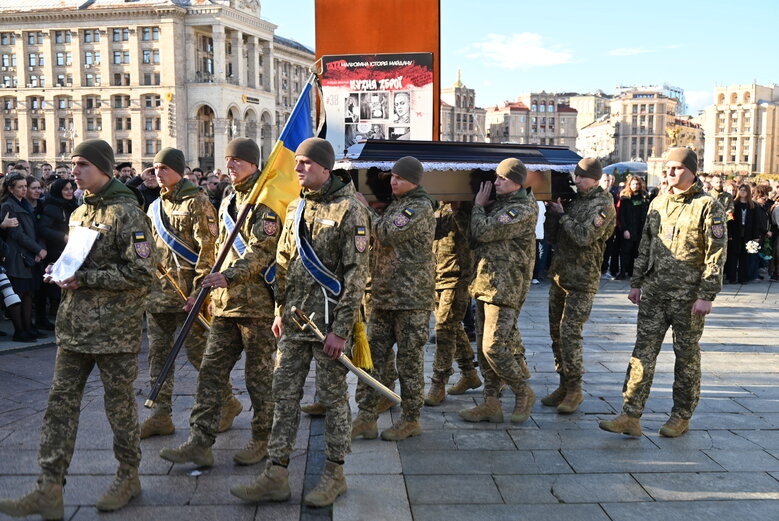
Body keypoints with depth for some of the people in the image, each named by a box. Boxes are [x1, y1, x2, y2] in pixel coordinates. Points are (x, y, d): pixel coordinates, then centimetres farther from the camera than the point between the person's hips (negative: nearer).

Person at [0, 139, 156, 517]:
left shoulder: (126, 212, -11)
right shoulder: (79, 212, 14)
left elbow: (141, 272, -18)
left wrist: (84, 278, -17)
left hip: (114, 326, -8)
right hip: (75, 324, 8)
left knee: (119, 401, 5)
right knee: (61, 401, 6)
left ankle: (129, 476, 24)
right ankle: (49, 491, 12)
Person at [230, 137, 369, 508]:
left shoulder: (350, 209, -10)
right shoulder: (296, 207, 12)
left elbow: (355, 273, -14)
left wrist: (342, 328, -17)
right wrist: (280, 311, 14)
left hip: (328, 320, -7)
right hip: (294, 319, 7)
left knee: (332, 396, 5)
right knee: (284, 393, 8)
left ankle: (334, 474, 20)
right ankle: (276, 476, 16)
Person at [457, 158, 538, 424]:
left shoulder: (523, 209, -14)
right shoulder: (498, 204, 16)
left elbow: (483, 232, -20)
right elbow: (473, 235, 17)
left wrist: (478, 206, -3)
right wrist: (480, 206, 6)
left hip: (505, 286, -10)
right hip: (486, 283, 10)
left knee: (494, 346, -11)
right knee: (484, 346, 10)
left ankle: (524, 394, 9)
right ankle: (491, 403, 17)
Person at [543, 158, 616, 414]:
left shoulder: (603, 205, -9)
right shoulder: (573, 199, 13)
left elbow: (584, 236, -21)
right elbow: (551, 237, 12)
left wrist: (562, 215, -10)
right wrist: (552, 211, -2)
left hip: (582, 280, -8)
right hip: (559, 275, 8)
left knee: (570, 333, -10)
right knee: (556, 332, 10)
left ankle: (574, 390, 1)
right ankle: (564, 385, 21)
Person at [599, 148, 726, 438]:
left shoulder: (708, 206, -6)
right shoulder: (658, 204, 12)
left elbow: (716, 254, -10)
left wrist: (707, 295, -15)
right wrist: (636, 283, 14)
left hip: (688, 295, -5)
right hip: (654, 292, 5)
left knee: (687, 355, 7)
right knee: (643, 351, 0)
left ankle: (681, 417, 21)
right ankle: (631, 416, 1)